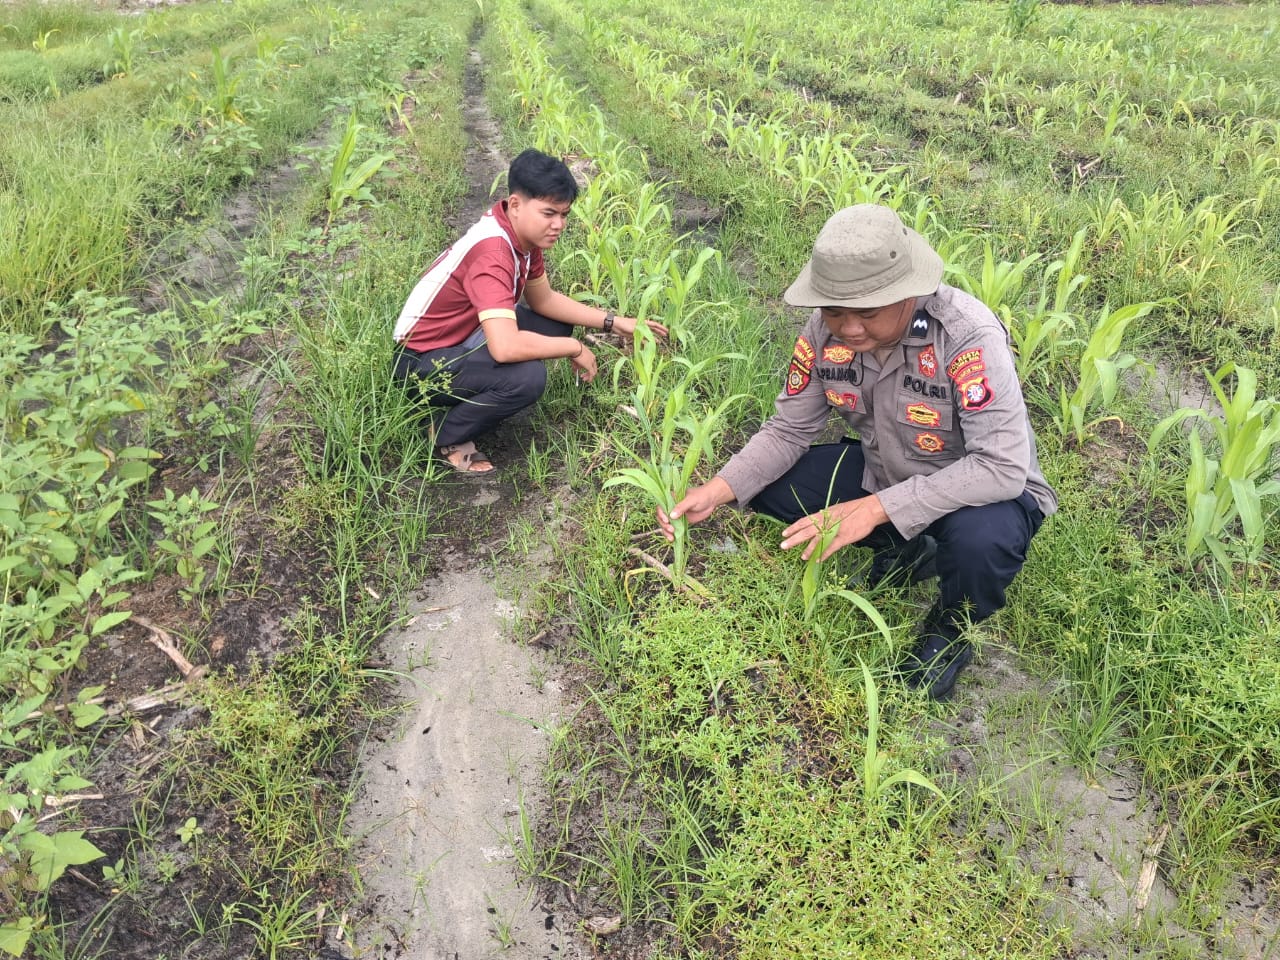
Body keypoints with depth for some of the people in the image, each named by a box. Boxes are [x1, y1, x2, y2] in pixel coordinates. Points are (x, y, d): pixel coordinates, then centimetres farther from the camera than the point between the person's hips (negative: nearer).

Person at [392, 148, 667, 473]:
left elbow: (544, 300, 10)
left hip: (464, 334, 10)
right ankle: (450, 434, -4)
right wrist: (575, 349, -26)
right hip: (423, 360, -10)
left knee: (557, 326, 9)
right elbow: (505, 348, -42)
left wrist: (614, 322, 2)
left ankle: (467, 400, 10)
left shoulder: (524, 233, -4)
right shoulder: (492, 253, -32)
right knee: (528, 378, -31)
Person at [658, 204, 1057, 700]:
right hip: (883, 469, 6)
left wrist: (876, 508, -39)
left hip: (987, 489, -5)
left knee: (981, 539, -39)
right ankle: (902, 549, 10)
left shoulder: (968, 335, -32)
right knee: (766, 485, -9)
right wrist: (716, 491, -23)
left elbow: (1003, 468, -36)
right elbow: (788, 429, -7)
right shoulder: (825, 329, -16)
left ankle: (948, 633, -1)